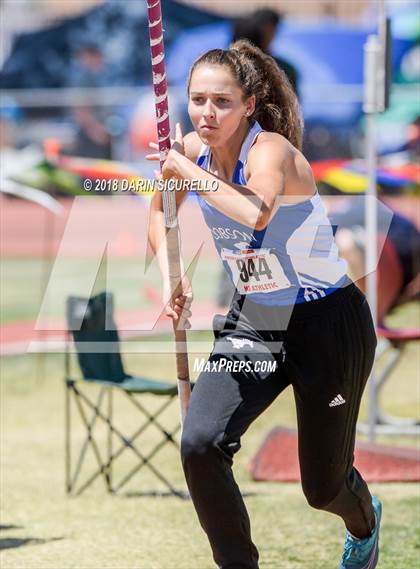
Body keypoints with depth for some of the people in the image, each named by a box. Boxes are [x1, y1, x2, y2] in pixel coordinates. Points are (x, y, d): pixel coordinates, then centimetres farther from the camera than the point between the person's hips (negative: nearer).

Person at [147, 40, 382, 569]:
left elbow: (256, 213, -48)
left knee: (323, 489, 9)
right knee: (199, 444, -19)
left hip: (326, 326, -5)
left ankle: (364, 522, 46)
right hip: (251, 324, 5)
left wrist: (186, 169, -37)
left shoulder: (271, 150, -25)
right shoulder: (193, 149, -5)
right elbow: (160, 213, 15)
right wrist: (171, 276, -2)